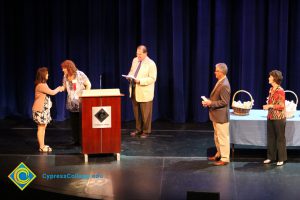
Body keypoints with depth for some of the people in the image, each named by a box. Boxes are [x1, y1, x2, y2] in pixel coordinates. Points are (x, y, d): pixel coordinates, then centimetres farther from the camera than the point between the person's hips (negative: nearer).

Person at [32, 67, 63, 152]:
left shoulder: (43, 84, 13)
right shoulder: (40, 85, -20)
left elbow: (49, 92, 17)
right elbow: (52, 92, -18)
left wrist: (57, 89, 10)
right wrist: (58, 89, -2)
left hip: (44, 109, 10)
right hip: (40, 110, -10)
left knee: (43, 128, 14)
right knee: (41, 128, -4)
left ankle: (42, 145, 21)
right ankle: (41, 147, 1)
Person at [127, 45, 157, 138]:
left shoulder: (151, 64, -12)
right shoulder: (135, 60, 9)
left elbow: (152, 78, -16)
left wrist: (140, 81, -25)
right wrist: (129, 76, -2)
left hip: (144, 92, -6)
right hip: (134, 90, 6)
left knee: (145, 113, 3)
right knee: (136, 112, 14)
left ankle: (146, 131, 15)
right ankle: (138, 129, 27)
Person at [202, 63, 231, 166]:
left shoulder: (224, 85, -22)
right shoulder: (220, 82, 8)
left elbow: (224, 102, -23)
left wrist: (211, 103, -21)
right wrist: (208, 101, 4)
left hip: (221, 116, -10)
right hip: (216, 115, 10)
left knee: (223, 137, -1)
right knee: (217, 136, 20)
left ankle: (225, 159, 7)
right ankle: (219, 154, 33)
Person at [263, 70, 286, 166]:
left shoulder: (280, 91, -15)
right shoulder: (271, 89, 8)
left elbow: (281, 106, -16)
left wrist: (270, 106, -20)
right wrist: (267, 106, 5)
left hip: (279, 118, -7)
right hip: (270, 117, 7)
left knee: (280, 138, 3)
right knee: (270, 137, 11)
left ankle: (281, 158, 12)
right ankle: (271, 157, 21)